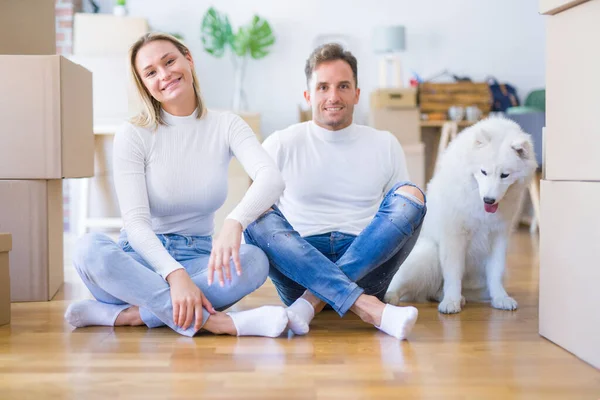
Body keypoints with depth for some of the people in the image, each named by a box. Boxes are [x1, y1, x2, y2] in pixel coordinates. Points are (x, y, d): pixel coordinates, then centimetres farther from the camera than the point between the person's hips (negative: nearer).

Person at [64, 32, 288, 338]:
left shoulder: (225, 126, 0)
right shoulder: (133, 135, -4)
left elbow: (272, 178, -19)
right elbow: (135, 220, -16)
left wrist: (234, 222, -41)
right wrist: (176, 275, -34)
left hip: (198, 257, 1)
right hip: (143, 257, -1)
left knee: (254, 260, -30)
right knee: (89, 249, -32)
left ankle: (123, 315, -27)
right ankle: (212, 321, -37)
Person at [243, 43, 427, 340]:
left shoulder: (385, 146, 13)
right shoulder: (281, 145, 8)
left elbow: (405, 215, 14)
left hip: (365, 265, 1)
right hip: (299, 273, -1)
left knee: (410, 196, -20)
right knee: (258, 216, -27)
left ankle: (312, 302, -29)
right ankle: (369, 308, -39)